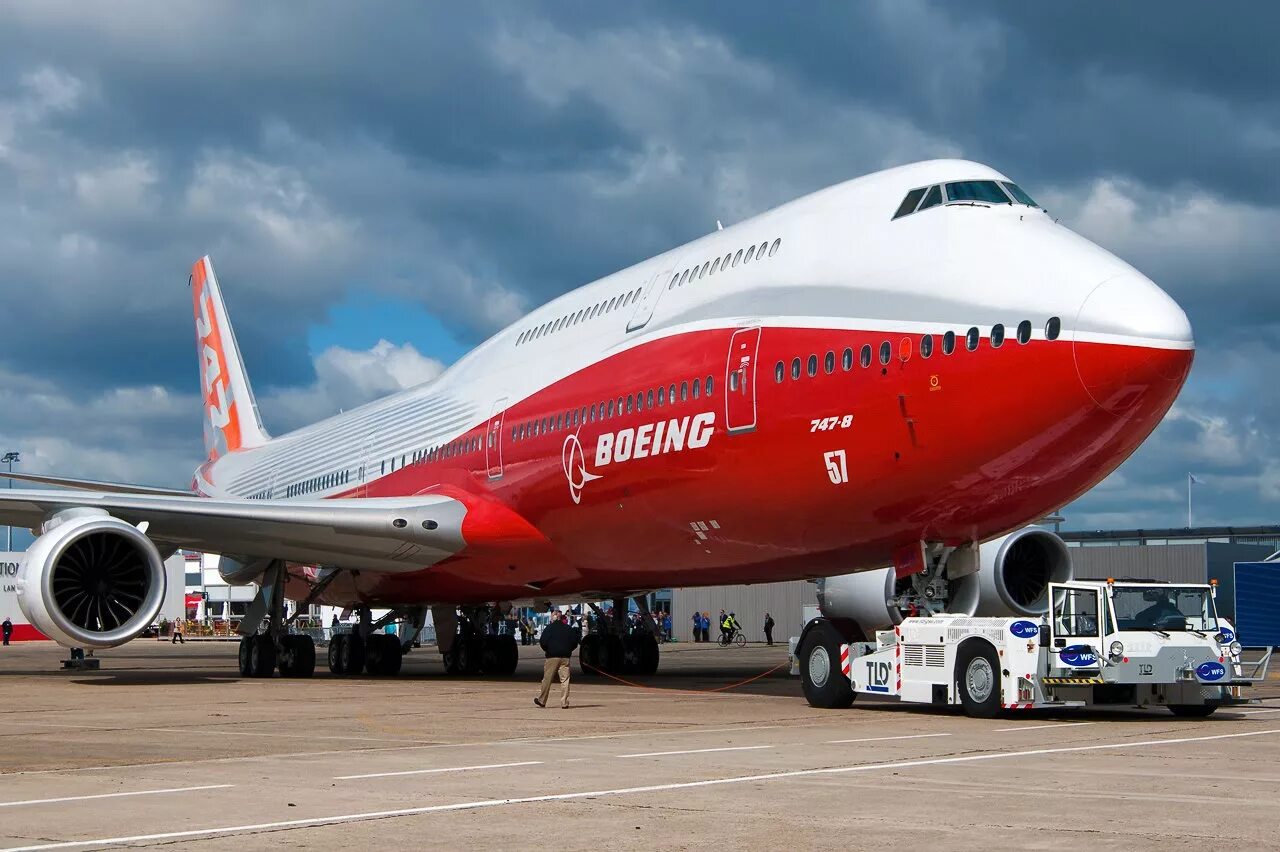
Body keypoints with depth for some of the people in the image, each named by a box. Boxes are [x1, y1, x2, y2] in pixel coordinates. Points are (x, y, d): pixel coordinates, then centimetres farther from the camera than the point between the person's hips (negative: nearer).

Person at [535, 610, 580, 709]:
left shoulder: (549, 628, -4)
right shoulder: (568, 628, 6)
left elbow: (543, 642, -8)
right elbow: (575, 641, 7)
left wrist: (546, 650, 10)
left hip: (552, 656, -2)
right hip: (565, 657, 2)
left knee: (547, 679, 6)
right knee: (565, 679, 2)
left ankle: (542, 700, 14)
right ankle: (564, 702, -4)